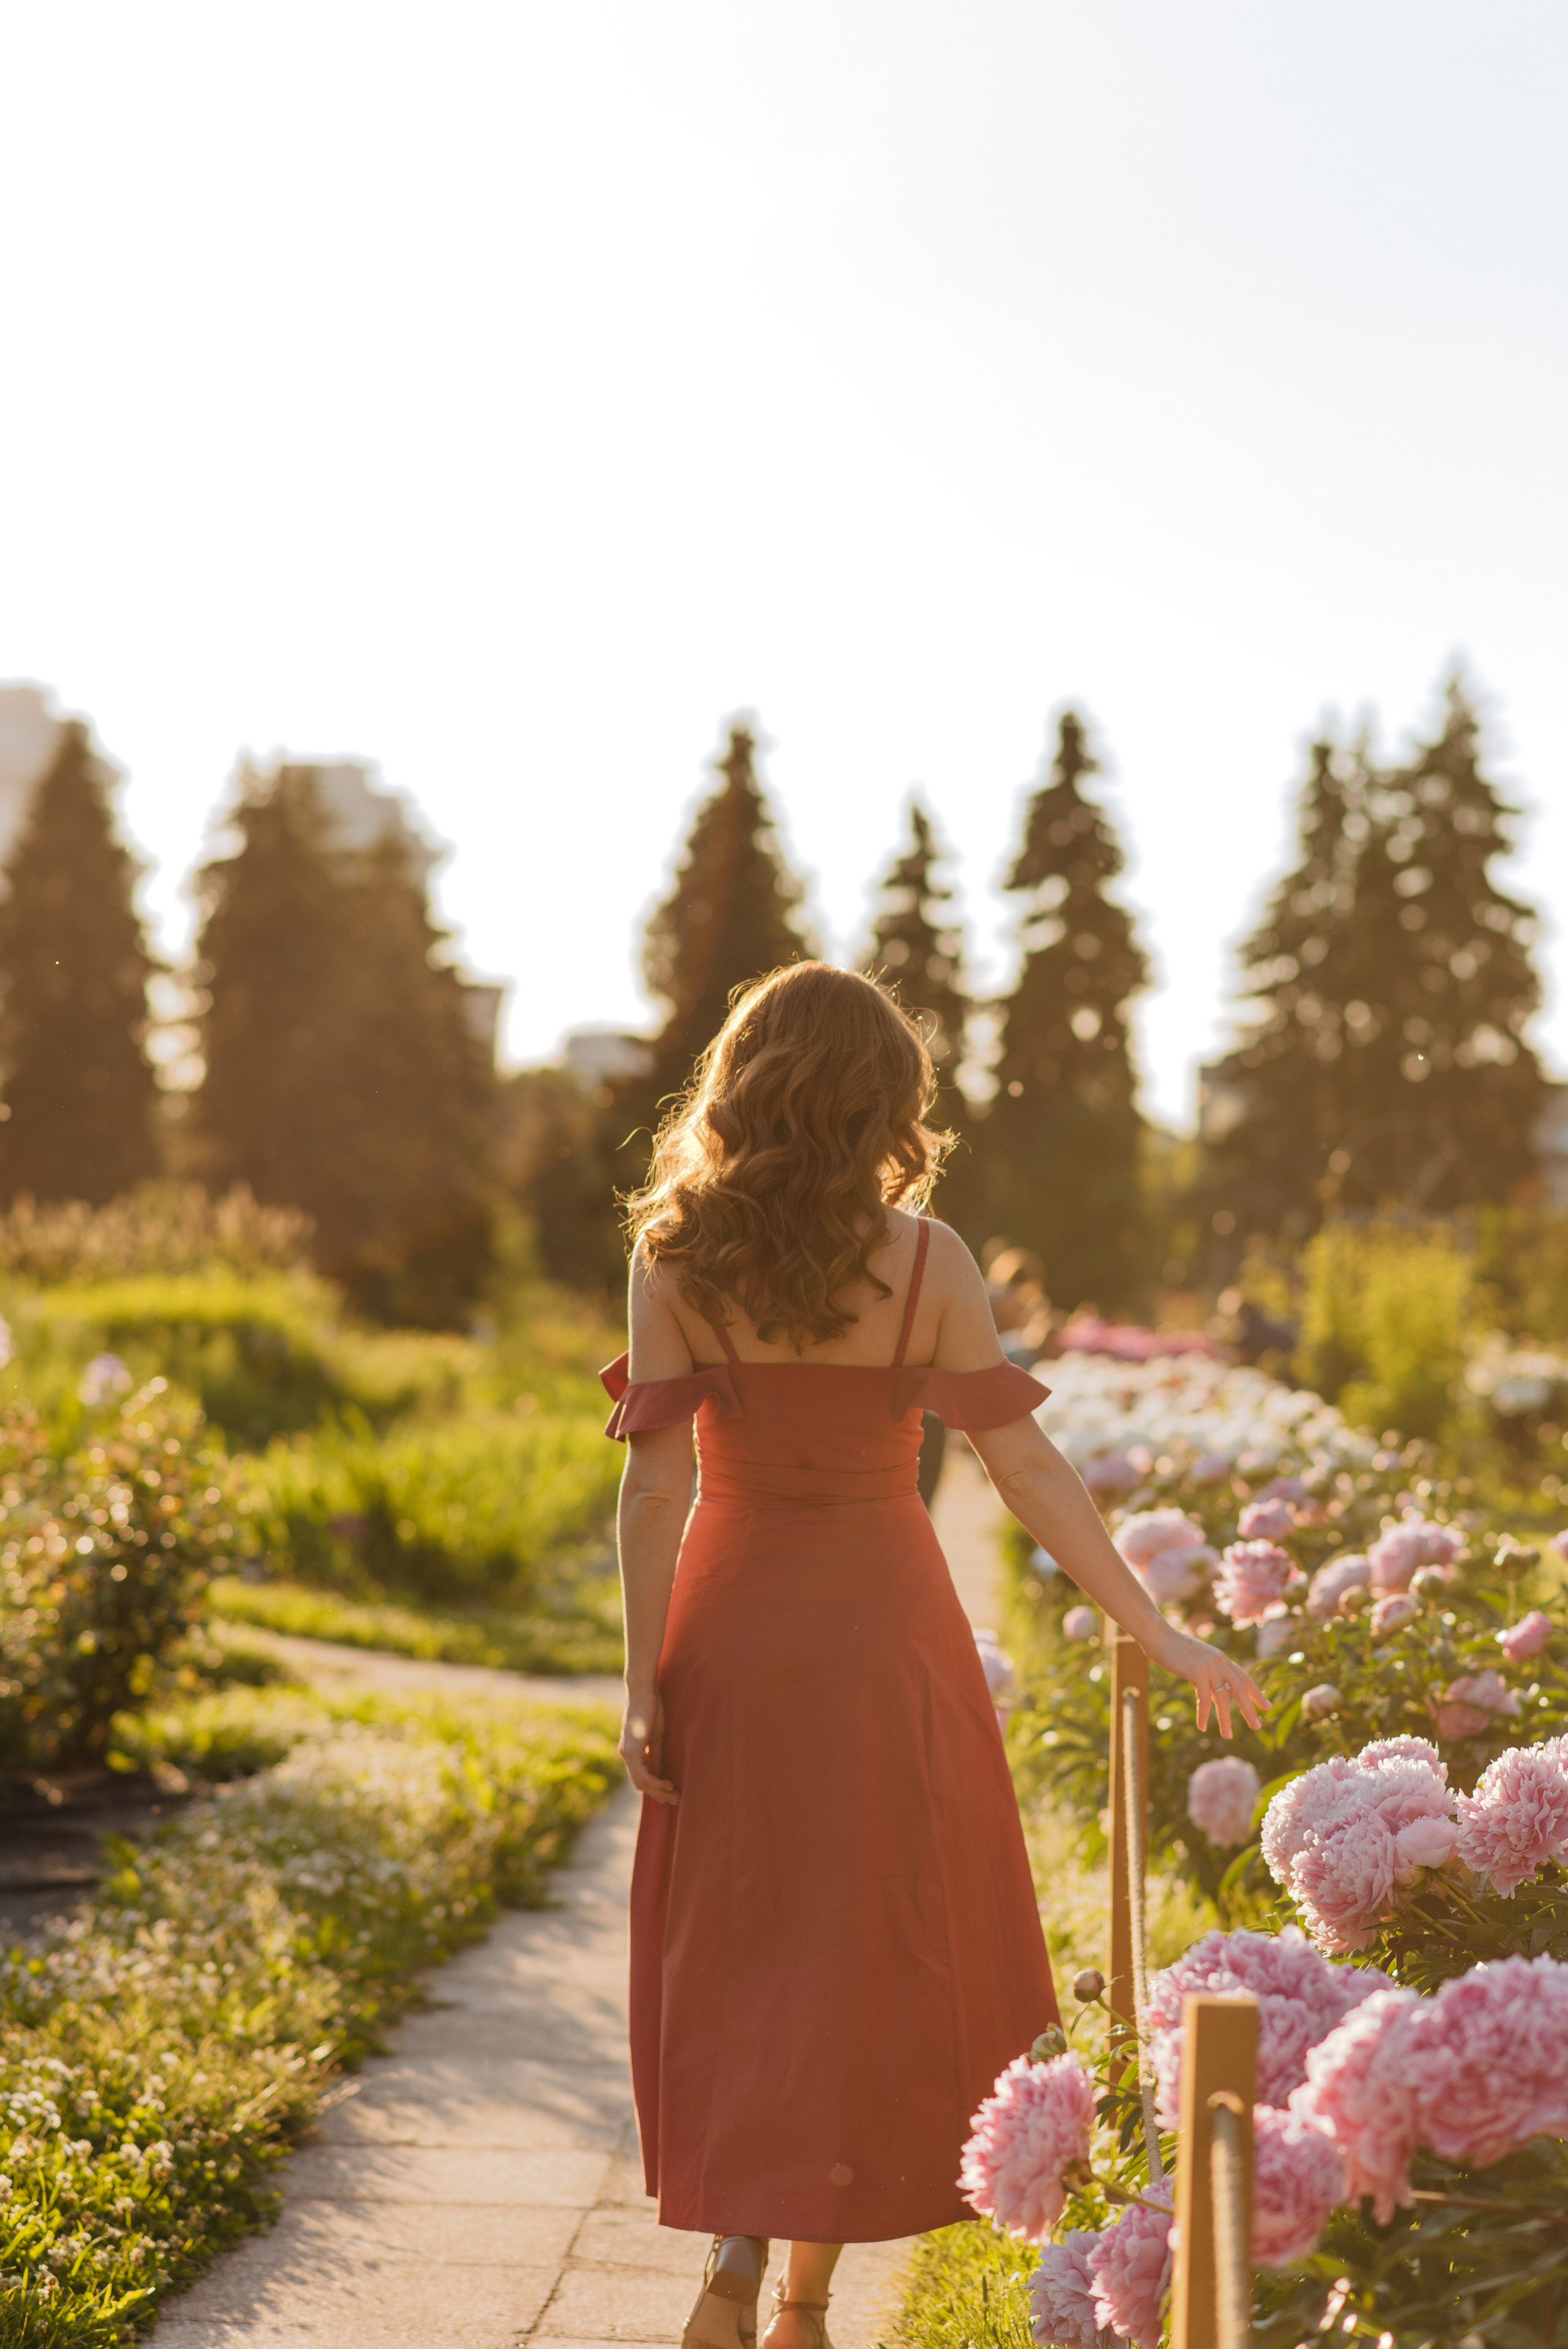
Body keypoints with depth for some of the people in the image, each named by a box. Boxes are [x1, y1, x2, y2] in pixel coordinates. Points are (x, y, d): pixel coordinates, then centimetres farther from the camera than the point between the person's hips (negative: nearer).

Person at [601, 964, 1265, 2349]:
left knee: (741, 1948, 14)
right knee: (869, 1951, 10)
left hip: (730, 1624, 1)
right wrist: (1157, 1631, -1)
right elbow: (1026, 1467, -8)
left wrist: (643, 1689, -4)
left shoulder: (675, 1258, -6)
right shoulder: (922, 1257, -8)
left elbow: (654, 1484, -9)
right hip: (880, 1626, -1)